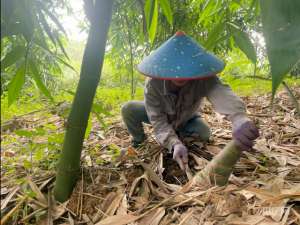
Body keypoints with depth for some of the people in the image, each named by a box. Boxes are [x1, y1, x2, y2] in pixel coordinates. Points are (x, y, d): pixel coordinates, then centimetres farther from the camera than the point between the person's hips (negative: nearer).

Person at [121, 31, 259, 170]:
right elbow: (158, 121, -38)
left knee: (204, 133, -26)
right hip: (161, 115, -1)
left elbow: (219, 91, -58)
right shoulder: (153, 84, -36)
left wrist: (239, 118, -80)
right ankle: (139, 141, 7)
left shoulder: (203, 80, -36)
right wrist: (174, 144, -57)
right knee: (128, 109, -23)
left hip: (186, 119, 2)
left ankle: (179, 132, 8)